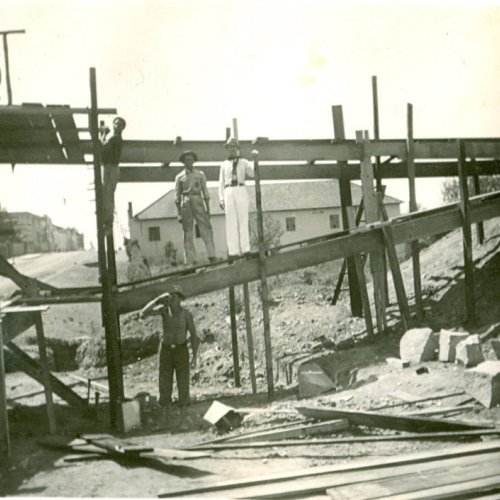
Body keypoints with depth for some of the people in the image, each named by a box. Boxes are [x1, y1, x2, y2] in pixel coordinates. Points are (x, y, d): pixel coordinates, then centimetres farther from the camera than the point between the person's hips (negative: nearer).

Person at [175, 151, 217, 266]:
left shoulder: (200, 174, 12)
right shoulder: (179, 177, 10)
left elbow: (205, 192, 11)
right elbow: (177, 196, 8)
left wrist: (208, 209, 3)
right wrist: (178, 213, 0)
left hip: (198, 203, 0)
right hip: (185, 204, 0)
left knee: (206, 229, -13)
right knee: (188, 234, -1)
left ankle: (212, 257, -15)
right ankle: (191, 262, 0)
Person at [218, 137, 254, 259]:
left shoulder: (244, 162, 15)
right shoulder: (224, 165, 18)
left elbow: (252, 173, -1)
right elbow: (221, 182, 15)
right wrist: (221, 198, 5)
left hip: (241, 191, 0)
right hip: (228, 192, 1)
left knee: (243, 220, -6)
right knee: (231, 222, -4)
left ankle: (245, 249, -7)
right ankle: (233, 252, -7)